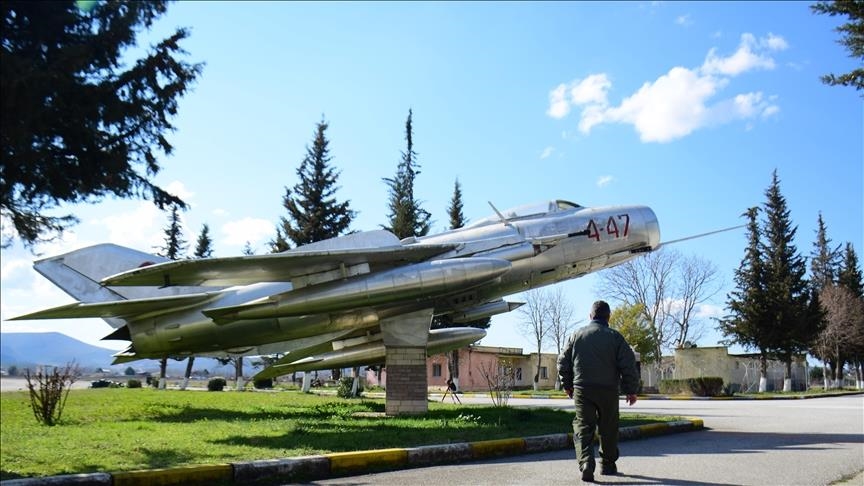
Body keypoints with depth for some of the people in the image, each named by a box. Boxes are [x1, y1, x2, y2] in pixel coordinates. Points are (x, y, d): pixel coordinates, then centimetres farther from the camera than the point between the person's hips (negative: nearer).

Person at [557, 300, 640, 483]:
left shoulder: (577, 335, 5)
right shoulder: (615, 336, -2)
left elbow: (563, 362, 7)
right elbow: (628, 365, -5)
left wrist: (568, 385, 20)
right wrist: (631, 390, 4)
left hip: (582, 390, 1)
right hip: (608, 391, -1)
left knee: (583, 428, 0)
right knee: (608, 430, 14)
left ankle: (586, 464, -17)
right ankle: (607, 464, 24)